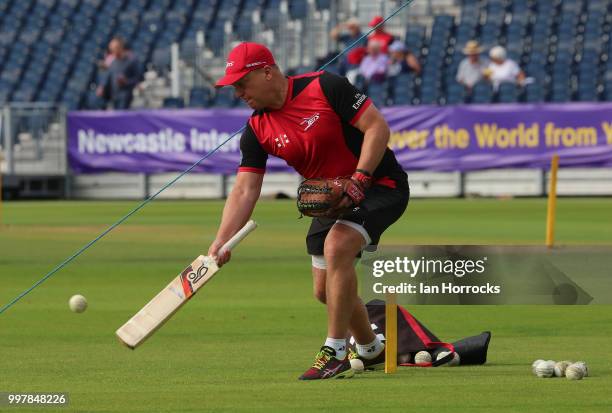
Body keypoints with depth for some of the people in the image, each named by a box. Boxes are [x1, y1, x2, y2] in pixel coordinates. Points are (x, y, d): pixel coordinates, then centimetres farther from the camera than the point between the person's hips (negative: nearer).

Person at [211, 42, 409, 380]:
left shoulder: (325, 87, -20)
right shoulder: (257, 131, -3)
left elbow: (377, 127, -19)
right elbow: (245, 191, -9)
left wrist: (359, 179, -29)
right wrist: (221, 242, -22)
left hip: (380, 185, -7)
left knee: (336, 245, -30)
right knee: (325, 291, 10)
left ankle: (335, 352, -23)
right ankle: (371, 351, 37)